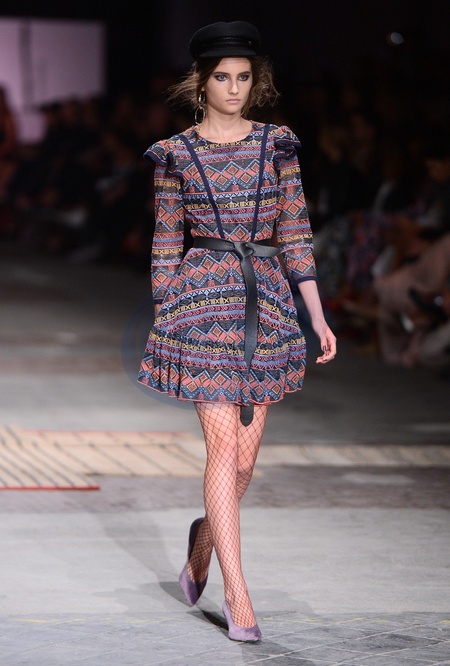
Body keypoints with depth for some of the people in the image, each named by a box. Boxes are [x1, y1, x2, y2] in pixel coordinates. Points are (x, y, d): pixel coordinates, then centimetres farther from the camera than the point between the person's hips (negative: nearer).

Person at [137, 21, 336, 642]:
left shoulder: (276, 144, 7)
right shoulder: (176, 154, 2)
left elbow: (296, 234, 7)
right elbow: (166, 242, 6)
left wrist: (318, 315, 2)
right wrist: (163, 319, 4)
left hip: (267, 302, 3)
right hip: (202, 299, -3)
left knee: (246, 450, 5)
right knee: (224, 444, -10)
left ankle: (204, 539, 35)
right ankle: (237, 593, -7)